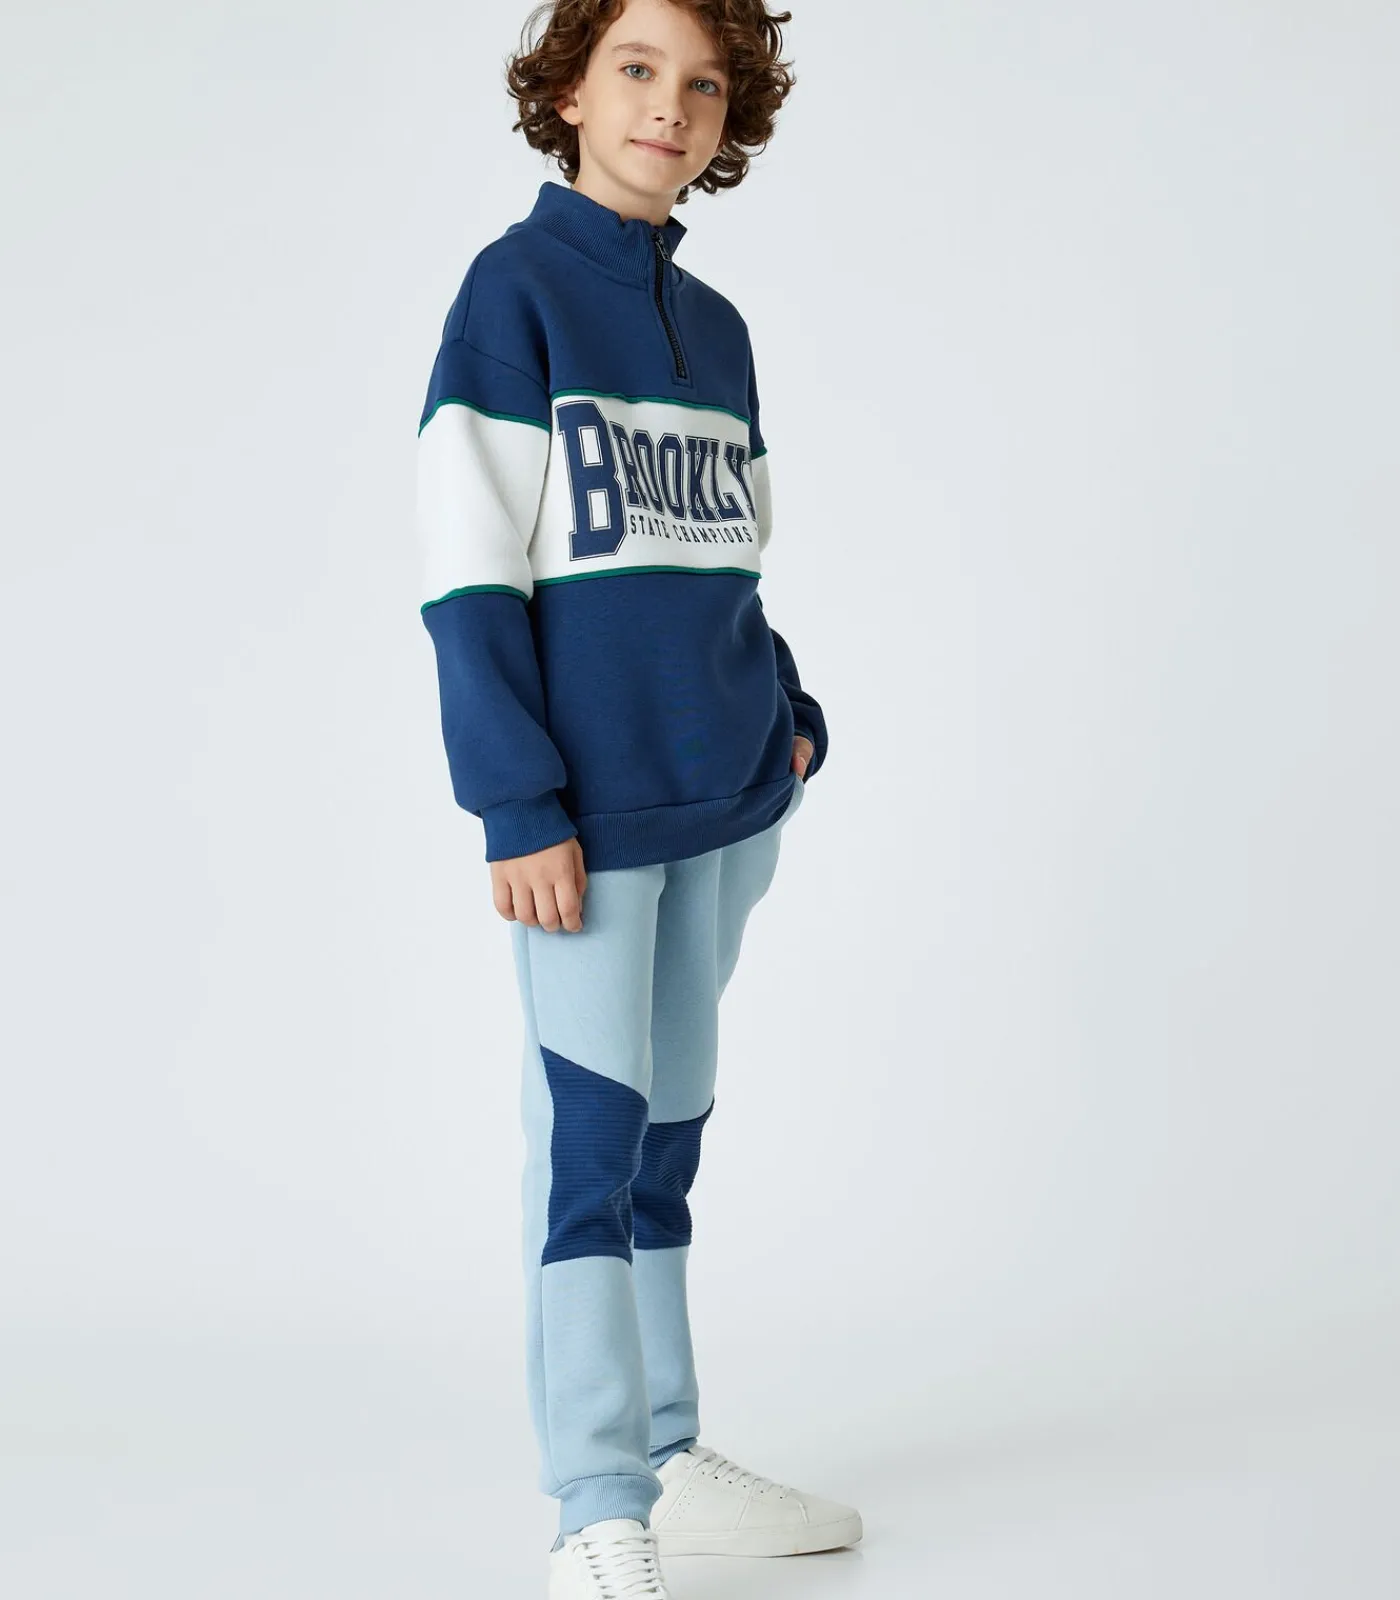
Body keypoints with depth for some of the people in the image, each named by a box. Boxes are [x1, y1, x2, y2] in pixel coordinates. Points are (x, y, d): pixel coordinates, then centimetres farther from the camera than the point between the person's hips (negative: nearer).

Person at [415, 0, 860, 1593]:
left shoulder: (715, 326, 15)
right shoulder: (513, 286, -5)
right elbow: (468, 573, -11)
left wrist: (790, 715, 7)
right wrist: (521, 806, -16)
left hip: (727, 803, 7)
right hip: (589, 802, -7)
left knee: (670, 1125, 14)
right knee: (590, 1135, -4)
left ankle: (673, 1456, 24)